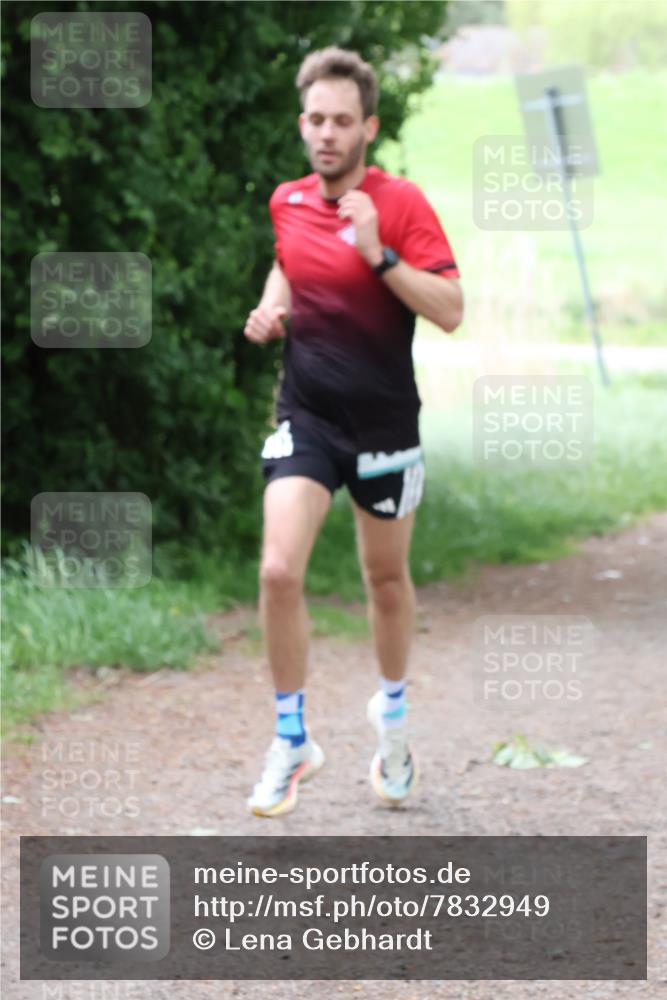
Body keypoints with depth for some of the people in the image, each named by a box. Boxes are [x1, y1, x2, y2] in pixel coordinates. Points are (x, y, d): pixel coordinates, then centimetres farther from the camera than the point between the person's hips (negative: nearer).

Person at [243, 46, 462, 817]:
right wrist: (270, 310, 6)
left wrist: (379, 255, -28)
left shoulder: (401, 204, -11)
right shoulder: (287, 203, 2)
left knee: (386, 578, 13)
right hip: (306, 418, 2)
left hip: (384, 425, -2)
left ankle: (391, 711, 40)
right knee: (279, 571, -15)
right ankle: (291, 741, -1)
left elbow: (450, 311, -18)